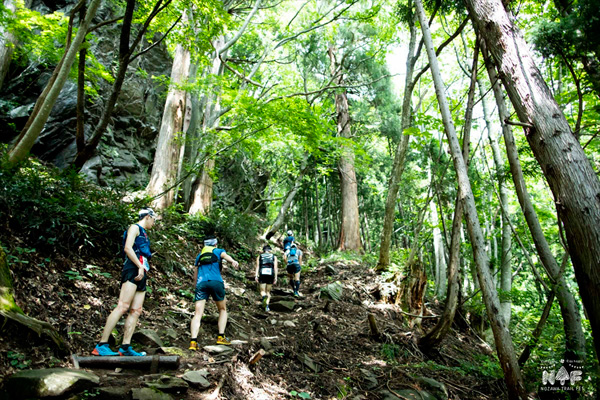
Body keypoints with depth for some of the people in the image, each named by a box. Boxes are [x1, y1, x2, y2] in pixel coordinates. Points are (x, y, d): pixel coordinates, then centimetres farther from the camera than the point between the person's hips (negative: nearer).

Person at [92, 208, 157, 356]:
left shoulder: (143, 234, 29)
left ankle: (125, 347, -2)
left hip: (141, 274, 9)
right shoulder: (135, 227, 3)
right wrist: (140, 266, -17)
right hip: (132, 271, -9)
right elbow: (127, 248, -12)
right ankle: (101, 346, -17)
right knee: (123, 306, -17)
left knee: (136, 311, 1)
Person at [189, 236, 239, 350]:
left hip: (201, 283, 2)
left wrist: (196, 288, 45)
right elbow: (225, 255, -8)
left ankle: (193, 341, -21)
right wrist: (233, 261, -28)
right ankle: (221, 337, 8)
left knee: (198, 314, -4)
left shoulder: (199, 255, 30)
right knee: (222, 309, 17)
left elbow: (195, 276, 32)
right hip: (216, 281, -2)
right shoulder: (219, 251, 19)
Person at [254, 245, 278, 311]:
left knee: (262, 291, 8)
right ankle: (267, 306, 2)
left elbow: (257, 266, 2)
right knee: (268, 291, 16)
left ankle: (264, 296, -26)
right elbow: (275, 267, 4)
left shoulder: (259, 257, 16)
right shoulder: (274, 256, 16)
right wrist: (276, 277, 1)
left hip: (262, 274, 0)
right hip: (270, 274, 1)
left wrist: (256, 275, -7)